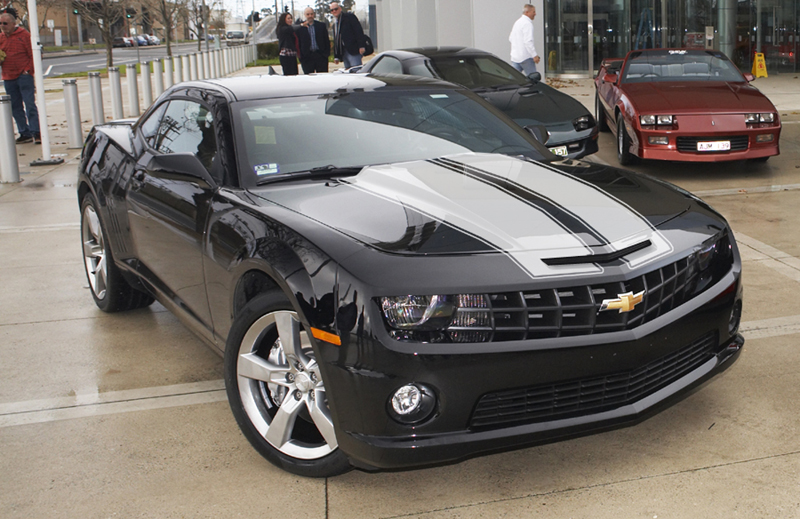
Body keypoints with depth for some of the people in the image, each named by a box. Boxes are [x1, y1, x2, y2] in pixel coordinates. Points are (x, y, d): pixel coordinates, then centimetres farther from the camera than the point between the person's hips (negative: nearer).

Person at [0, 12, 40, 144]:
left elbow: (34, 54, -4)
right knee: (15, 108, 8)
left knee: (30, 105, -9)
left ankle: (35, 132, -7)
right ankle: (25, 133, 15)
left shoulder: (24, 35, -3)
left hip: (24, 76, -6)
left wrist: (28, 70, -11)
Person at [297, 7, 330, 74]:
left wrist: (327, 53, -1)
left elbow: (327, 41, 10)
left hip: (321, 56, 1)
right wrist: (300, 56, -4)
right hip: (306, 57, -1)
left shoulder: (322, 25, 11)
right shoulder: (300, 27, 5)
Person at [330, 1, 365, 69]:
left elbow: (359, 31, -8)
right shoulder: (335, 24, 22)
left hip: (354, 51, -7)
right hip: (343, 53, 7)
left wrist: (361, 46, -18)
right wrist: (336, 56, 16)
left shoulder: (349, 16, 1)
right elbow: (335, 41, 23)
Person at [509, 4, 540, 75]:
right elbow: (528, 41, -21)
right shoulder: (527, 23, -13)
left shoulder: (517, 22, 16)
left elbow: (510, 38, 23)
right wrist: (534, 55, -20)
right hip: (525, 57, -9)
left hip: (515, 57, 9)